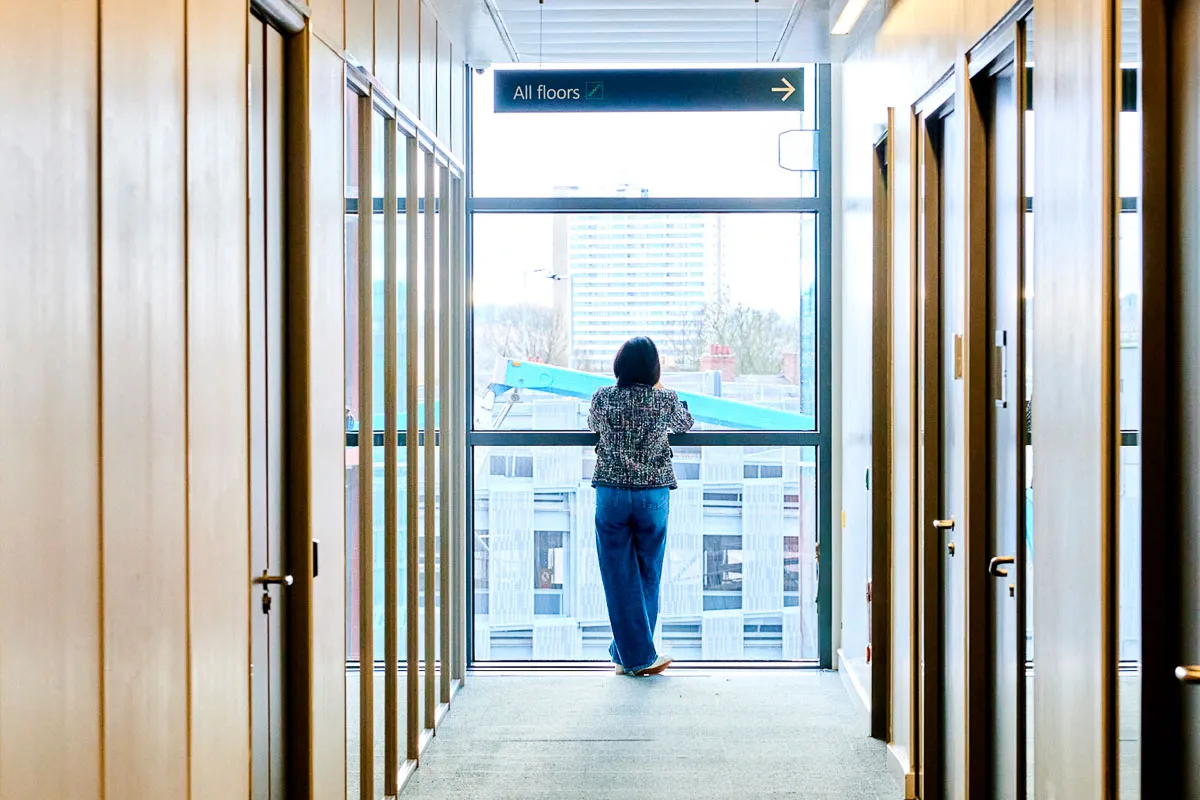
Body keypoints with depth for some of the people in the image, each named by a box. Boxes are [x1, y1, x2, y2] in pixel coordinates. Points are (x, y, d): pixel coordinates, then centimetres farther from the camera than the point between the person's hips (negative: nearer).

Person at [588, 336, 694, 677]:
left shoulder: (603, 397, -5)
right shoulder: (665, 400, -5)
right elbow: (686, 424, 17)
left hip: (611, 493, 0)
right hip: (653, 493, 0)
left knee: (619, 576, 6)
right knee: (647, 575, 13)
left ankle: (636, 655, 7)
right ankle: (627, 652, 20)